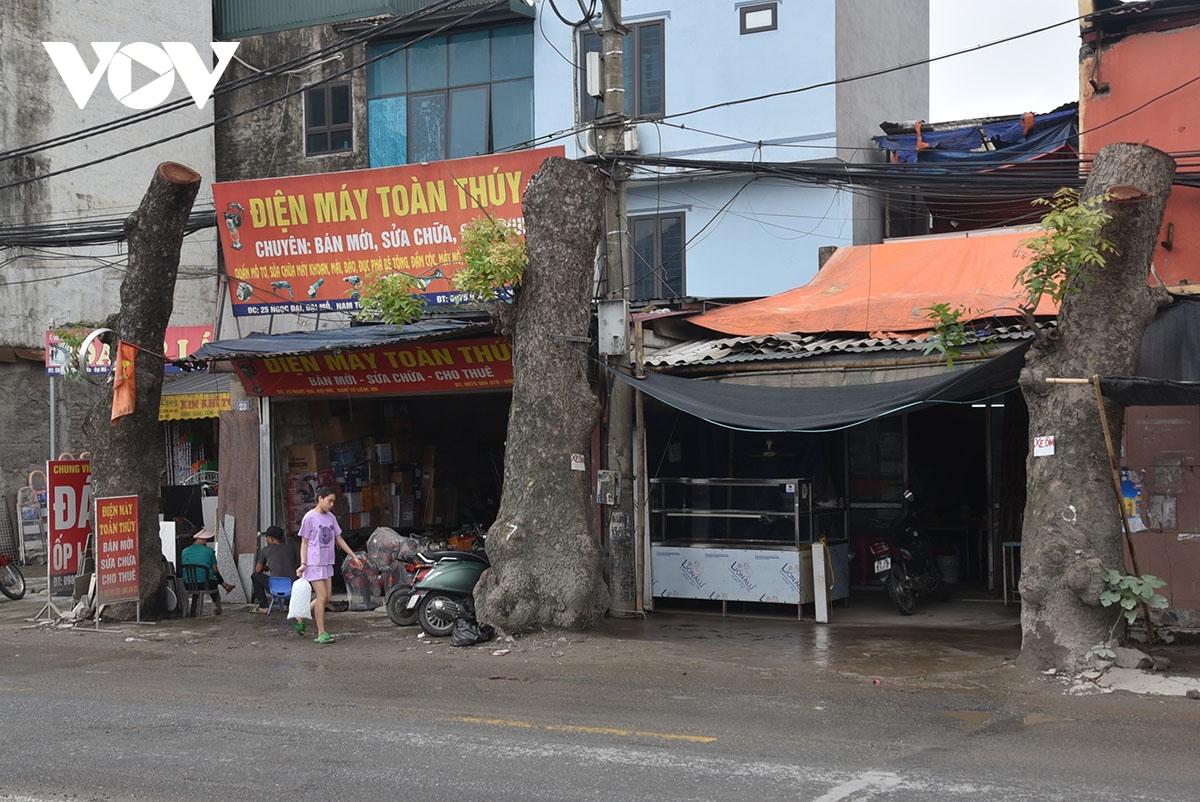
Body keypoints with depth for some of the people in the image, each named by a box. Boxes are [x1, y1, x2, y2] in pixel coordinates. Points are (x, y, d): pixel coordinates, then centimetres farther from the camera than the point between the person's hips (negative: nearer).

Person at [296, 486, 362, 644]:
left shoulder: (331, 517, 11)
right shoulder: (309, 517, -8)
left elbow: (339, 539, 17)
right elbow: (304, 543, -6)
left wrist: (353, 556, 16)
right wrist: (303, 564, -14)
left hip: (327, 562, 7)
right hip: (314, 562, -7)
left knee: (326, 597, 5)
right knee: (322, 596, -9)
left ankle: (300, 617, 23)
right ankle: (321, 634, -2)